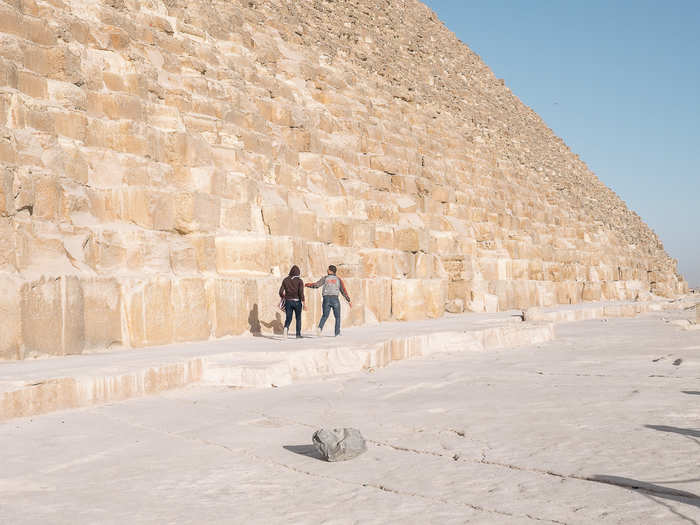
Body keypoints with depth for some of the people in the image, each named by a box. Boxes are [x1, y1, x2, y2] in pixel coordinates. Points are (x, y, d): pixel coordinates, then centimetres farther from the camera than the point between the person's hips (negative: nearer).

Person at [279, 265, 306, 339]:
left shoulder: (286, 280, 2)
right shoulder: (299, 281, -7)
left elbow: (281, 292, 0)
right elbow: (301, 293, -15)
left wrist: (284, 297, 20)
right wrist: (304, 303, -10)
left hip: (288, 301, 2)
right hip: (297, 302, -2)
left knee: (288, 318, 5)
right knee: (298, 318, 17)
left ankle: (286, 327, -27)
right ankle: (298, 334, 17)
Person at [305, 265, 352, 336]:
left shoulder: (325, 278, 6)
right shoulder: (338, 279, 7)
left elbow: (316, 285, -2)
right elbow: (343, 291, 2)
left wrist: (307, 285, 13)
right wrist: (349, 300, 5)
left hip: (326, 299, 1)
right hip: (335, 299, -1)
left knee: (325, 316, 14)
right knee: (337, 317, 12)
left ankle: (320, 327, -12)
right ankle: (337, 333, 4)